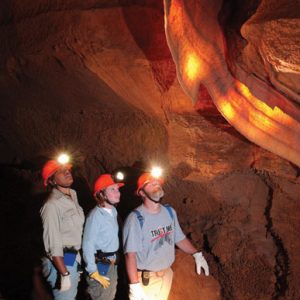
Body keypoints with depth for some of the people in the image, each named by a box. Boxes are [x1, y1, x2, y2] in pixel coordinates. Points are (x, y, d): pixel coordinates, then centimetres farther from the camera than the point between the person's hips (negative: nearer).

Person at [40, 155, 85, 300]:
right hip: (60, 262, -9)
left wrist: (76, 258, 13)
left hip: (73, 259, 9)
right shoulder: (52, 205, -19)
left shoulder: (73, 195, 7)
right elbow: (53, 244, -21)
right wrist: (64, 274, -21)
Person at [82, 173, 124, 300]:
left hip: (112, 264, 8)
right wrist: (93, 272, -19)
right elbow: (87, 245, -22)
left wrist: (114, 261, 10)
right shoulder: (95, 215, -21)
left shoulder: (114, 211, 3)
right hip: (100, 265, -8)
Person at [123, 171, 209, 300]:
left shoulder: (170, 212, 0)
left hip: (167, 274, 6)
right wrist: (134, 286, -28)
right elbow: (130, 254, -24)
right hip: (146, 279, -6)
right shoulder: (135, 218, -23)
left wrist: (197, 254, -2)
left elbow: (179, 238, 10)